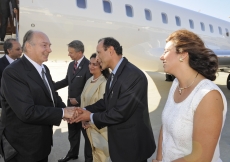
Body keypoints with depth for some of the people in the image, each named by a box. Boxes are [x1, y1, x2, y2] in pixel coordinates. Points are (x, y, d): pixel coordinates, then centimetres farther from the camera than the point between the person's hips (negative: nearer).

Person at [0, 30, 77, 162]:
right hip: (23, 146, -8)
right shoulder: (13, 72, -23)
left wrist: (66, 110, -9)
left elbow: (52, 96, 12)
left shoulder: (44, 69, 7)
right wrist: (62, 112, -23)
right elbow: (27, 111, -30)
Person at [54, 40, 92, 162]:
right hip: (71, 104, 7)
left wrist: (78, 100, -16)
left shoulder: (88, 65, -19)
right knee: (72, 131, 21)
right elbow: (67, 80, 14)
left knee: (86, 132, 11)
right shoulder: (71, 64, 6)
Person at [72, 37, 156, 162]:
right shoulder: (114, 75, 7)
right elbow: (106, 101, 12)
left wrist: (91, 117, -15)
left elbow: (120, 112, -27)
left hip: (132, 144, -9)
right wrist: (85, 110, -3)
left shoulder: (133, 75, -25)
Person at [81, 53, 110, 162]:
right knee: (95, 152, 21)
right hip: (89, 123, 7)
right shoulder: (89, 80, 5)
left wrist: (91, 123, -12)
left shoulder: (104, 83, -20)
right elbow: (84, 100, 9)